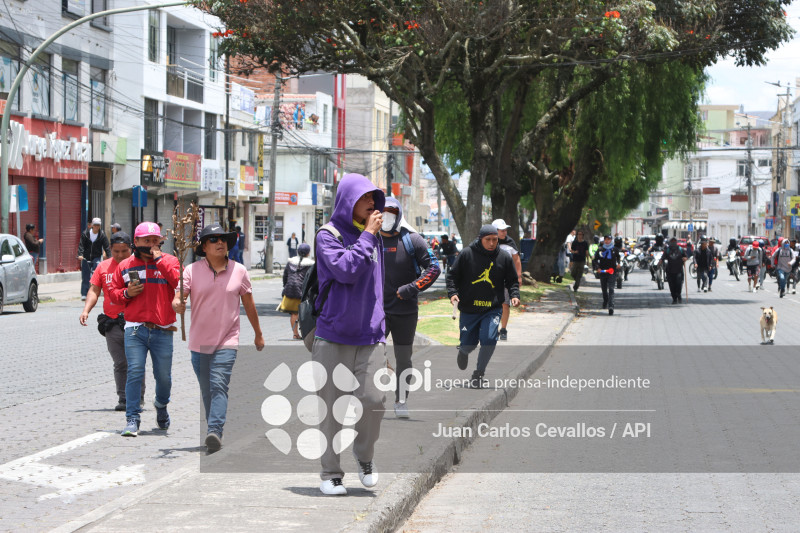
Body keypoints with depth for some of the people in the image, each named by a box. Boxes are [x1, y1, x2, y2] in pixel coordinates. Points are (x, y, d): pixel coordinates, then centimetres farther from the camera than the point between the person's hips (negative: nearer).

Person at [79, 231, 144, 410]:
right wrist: (86, 310, -4)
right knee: (120, 363, 5)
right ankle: (123, 399, 10)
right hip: (112, 323, 3)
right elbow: (94, 290, 11)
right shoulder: (103, 267, 13)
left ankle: (138, 398, 5)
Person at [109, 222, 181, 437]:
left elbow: (179, 282, -13)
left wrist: (159, 259, -12)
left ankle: (161, 404, 37)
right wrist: (127, 293, -4)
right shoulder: (125, 266, 11)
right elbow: (113, 292, 17)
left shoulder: (169, 261, 6)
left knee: (163, 376, 6)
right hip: (135, 329, 0)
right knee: (135, 372, -10)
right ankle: (132, 419, -6)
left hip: (162, 330, 0)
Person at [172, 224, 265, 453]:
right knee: (206, 390, 10)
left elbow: (249, 304, 12)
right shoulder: (192, 271, -1)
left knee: (219, 385, -18)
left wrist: (258, 334, 21)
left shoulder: (239, 271, 2)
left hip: (227, 341, -2)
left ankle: (214, 432, -29)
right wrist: (177, 304, -35)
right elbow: (178, 298, -10)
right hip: (199, 341, 2)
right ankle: (213, 429, 26)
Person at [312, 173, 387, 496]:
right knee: (331, 406, 1)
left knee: (373, 399, -11)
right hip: (333, 337, -3)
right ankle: (331, 472, 11)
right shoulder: (328, 237, -4)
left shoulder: (373, 238, 13)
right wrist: (367, 235, -13)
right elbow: (345, 270, -20)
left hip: (370, 337, 4)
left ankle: (365, 457, 14)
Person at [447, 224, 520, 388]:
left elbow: (512, 280, 12)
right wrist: (452, 293, -13)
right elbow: (452, 276, 3)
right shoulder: (466, 254, -5)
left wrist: (514, 295, -6)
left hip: (493, 308, 0)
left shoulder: (504, 257, 1)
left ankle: (479, 373, 2)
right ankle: (463, 351, 46)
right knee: (468, 344, 4)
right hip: (468, 309, 0)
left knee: (489, 339, -19)